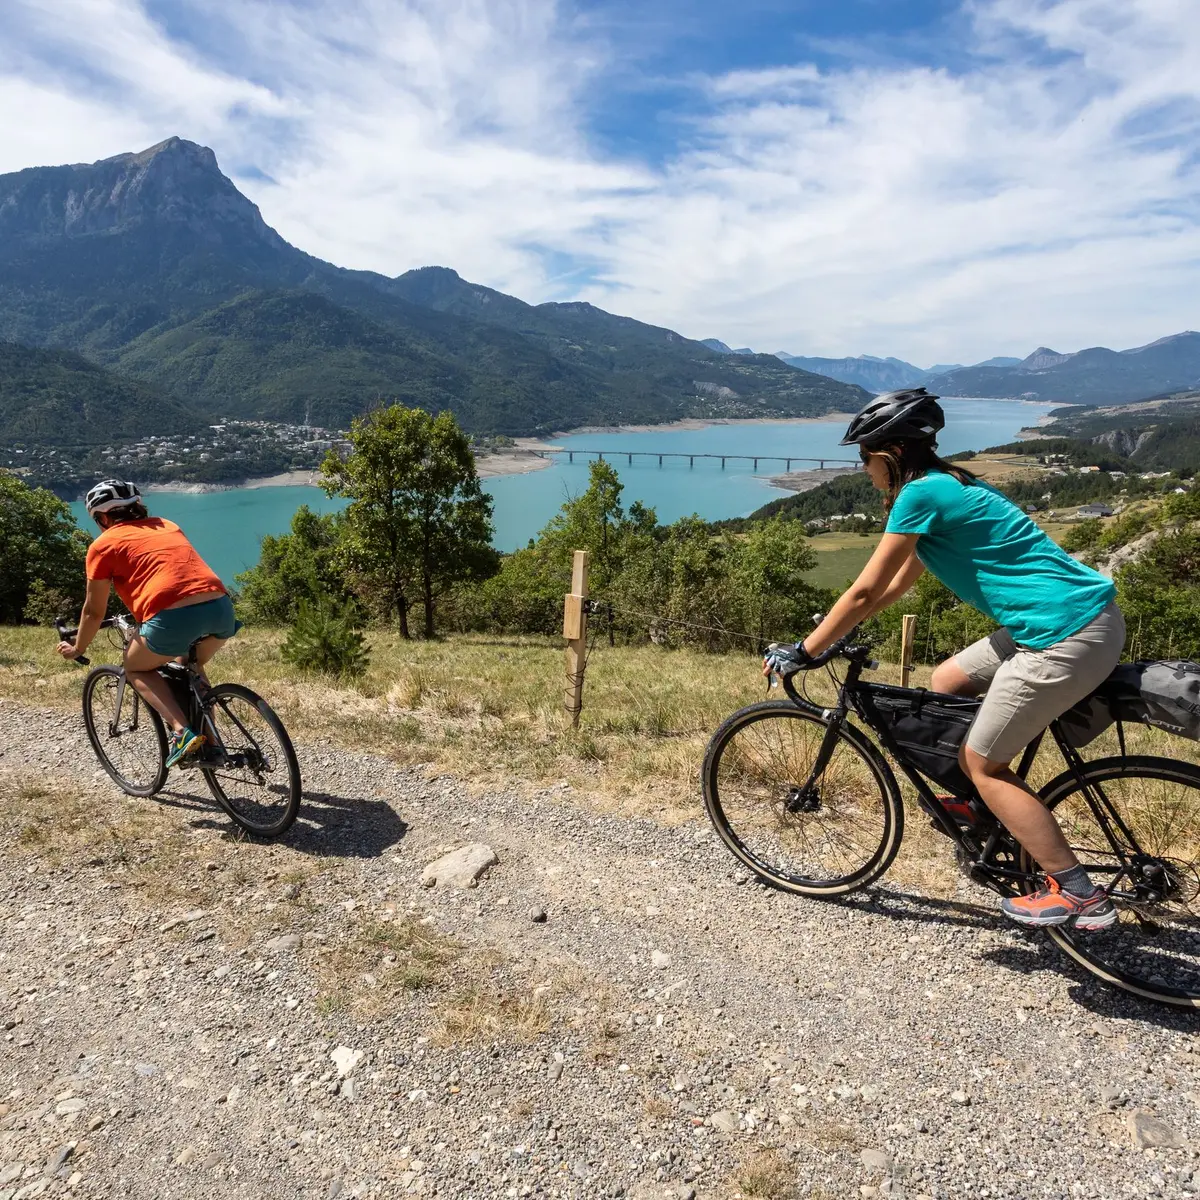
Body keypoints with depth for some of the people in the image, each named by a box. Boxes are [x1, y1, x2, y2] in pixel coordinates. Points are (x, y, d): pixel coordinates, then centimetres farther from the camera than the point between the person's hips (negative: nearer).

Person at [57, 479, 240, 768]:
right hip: (222, 608, 6)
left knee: (135, 668, 23)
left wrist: (77, 649, 38)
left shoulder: (103, 545, 15)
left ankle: (181, 732, 3)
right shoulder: (168, 526, 30)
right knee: (189, 666, 33)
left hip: (174, 616, -5)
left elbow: (94, 611, 20)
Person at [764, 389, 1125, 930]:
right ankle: (983, 804, 30)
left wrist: (802, 652, -3)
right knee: (946, 682, 19)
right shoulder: (947, 485, 17)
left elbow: (865, 591, -11)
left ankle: (1078, 894, 9)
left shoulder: (921, 493, -13)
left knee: (981, 763, 2)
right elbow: (897, 585, 22)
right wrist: (828, 630, 23)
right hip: (1072, 617, 10)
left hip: (1068, 636, -10)